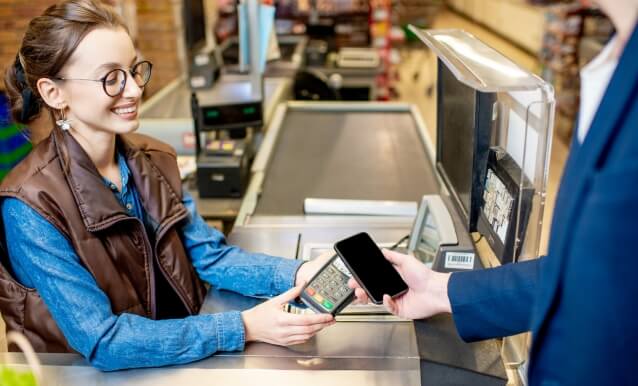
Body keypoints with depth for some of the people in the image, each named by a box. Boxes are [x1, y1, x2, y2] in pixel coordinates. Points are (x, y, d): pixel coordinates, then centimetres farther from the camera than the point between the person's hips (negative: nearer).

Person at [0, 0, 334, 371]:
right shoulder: (30, 206, -19)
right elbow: (102, 341, -21)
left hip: (183, 357, 5)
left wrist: (299, 273, -17)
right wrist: (244, 327, -27)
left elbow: (209, 255, -1)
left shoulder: (154, 160, -1)